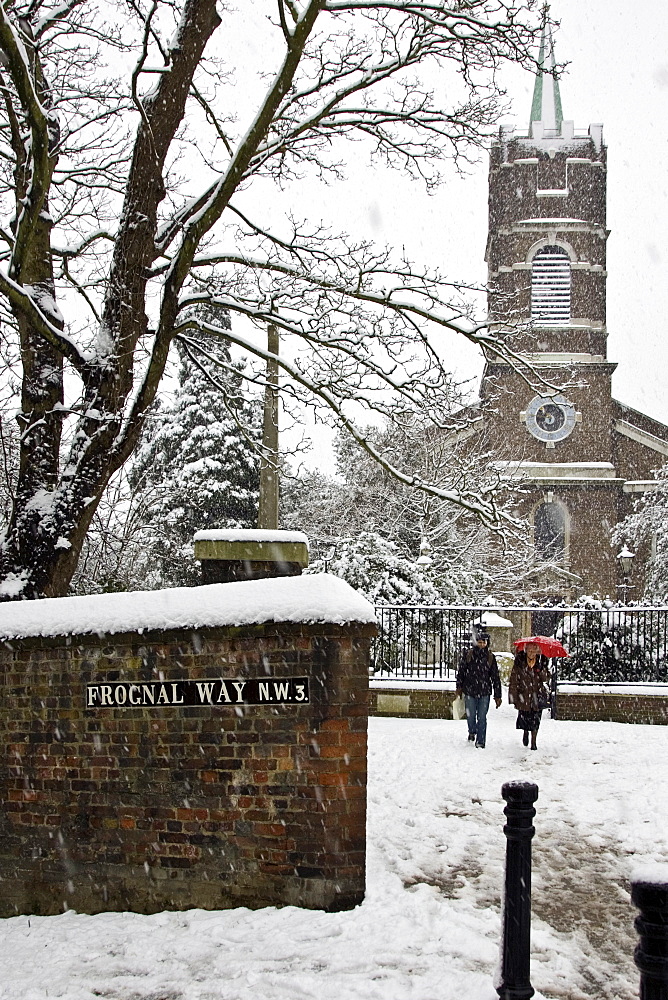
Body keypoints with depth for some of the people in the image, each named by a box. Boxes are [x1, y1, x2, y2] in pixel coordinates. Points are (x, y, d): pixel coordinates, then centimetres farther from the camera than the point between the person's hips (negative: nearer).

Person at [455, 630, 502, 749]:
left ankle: (480, 741, 8)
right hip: (470, 691, 0)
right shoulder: (468, 654, 0)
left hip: (485, 692, 0)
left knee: (482, 718, 0)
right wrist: (459, 687, 2)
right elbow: (461, 671, 6)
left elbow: (495, 677, 6)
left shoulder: (490, 657, 3)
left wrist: (497, 695, 4)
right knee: (471, 716, 7)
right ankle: (472, 732, 36)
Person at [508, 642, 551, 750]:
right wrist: (513, 697, -7)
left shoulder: (541, 663, 3)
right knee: (524, 717, 0)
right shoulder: (519, 663, -3)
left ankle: (533, 742, 15)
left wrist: (541, 669, -19)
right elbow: (513, 681, -2)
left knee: (535, 720, 0)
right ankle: (525, 732, 34)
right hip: (523, 696, -1)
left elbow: (546, 679, -1)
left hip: (537, 696, 1)